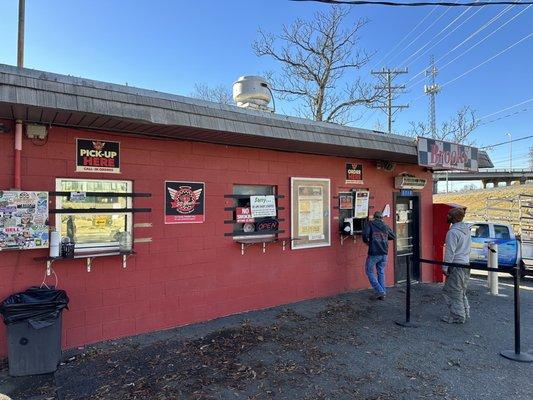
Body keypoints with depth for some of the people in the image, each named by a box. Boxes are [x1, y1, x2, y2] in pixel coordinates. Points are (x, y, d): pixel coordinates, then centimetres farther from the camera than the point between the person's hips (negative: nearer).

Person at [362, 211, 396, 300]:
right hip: (384, 253, 5)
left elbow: (365, 234, -16)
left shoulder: (370, 223, -1)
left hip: (374, 253, -5)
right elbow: (394, 236, 19)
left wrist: (366, 241, 2)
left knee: (369, 272, 7)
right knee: (381, 273, 15)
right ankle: (382, 294, 17)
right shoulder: (385, 226, 11)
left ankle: (380, 291, 0)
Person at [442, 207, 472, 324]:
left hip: (456, 265, -9)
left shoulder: (453, 232, -19)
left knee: (453, 292, 1)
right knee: (461, 292, 19)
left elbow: (450, 252, -20)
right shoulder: (466, 229, 9)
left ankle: (457, 316, 7)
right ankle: (465, 314, 27)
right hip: (466, 263, 9)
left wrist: (445, 267, -15)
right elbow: (468, 247, 17)